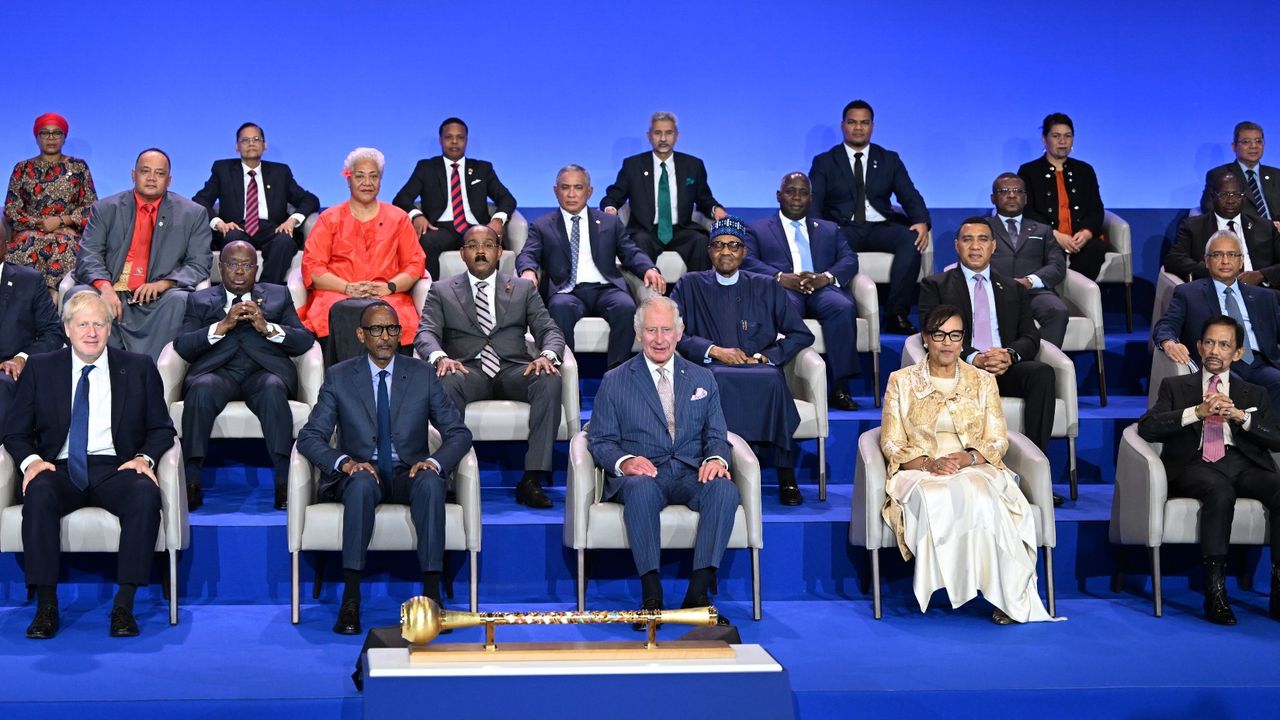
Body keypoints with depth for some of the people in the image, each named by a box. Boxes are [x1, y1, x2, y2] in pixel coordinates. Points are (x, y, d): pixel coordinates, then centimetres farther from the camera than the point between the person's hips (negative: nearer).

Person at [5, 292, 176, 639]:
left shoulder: (139, 368, 12)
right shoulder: (41, 368, 13)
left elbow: (161, 429, 13)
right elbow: (15, 432, 12)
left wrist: (144, 457, -9)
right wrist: (30, 461, -9)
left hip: (116, 469, 0)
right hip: (61, 470, 0)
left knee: (146, 494, -34)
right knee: (39, 493, -35)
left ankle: (124, 606, -30)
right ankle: (46, 606, -28)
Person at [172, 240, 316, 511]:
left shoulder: (278, 295, 23)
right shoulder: (200, 300, 22)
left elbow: (305, 341, 10)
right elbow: (182, 346, 6)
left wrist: (267, 327, -6)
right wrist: (222, 325, -8)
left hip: (264, 371, 0)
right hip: (218, 371, 0)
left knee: (273, 389, -36)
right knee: (201, 389, -34)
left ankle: (285, 483, -39)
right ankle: (190, 482, -32)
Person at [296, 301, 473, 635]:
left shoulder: (422, 374, 5)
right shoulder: (338, 376, 4)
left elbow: (459, 432, 4)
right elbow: (310, 436, -1)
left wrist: (435, 461, -18)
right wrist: (345, 462, -22)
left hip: (410, 474, 1)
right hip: (361, 473, -1)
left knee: (431, 482, -34)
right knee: (362, 482, -37)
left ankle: (432, 594, -35)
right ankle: (350, 599, -38)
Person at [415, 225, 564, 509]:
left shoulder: (524, 288, 20)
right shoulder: (442, 291, 18)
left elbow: (549, 330, 10)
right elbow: (426, 333, 3)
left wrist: (547, 355, -15)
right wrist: (440, 357, -21)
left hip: (513, 370, 1)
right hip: (467, 370, -1)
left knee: (550, 380, -32)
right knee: (447, 381, -37)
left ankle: (532, 480, -34)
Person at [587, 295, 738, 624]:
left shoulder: (702, 379, 19)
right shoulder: (614, 381, 11)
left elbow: (716, 435, 14)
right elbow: (600, 441, 6)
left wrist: (716, 459, -11)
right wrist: (623, 461, -17)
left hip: (691, 474, 2)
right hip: (640, 474, -2)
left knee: (725, 490, -32)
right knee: (642, 489, -39)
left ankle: (698, 594, -33)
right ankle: (651, 595, -36)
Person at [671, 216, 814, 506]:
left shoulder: (767, 288, 19)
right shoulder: (690, 286, 16)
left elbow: (801, 335, 13)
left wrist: (765, 356, -3)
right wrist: (714, 351, -9)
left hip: (761, 374, 1)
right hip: (709, 373, -1)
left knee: (774, 380, -35)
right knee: (718, 379, -38)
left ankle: (786, 475, -29)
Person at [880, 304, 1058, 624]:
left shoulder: (983, 381, 15)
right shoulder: (901, 381, 11)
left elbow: (998, 440, 9)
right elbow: (891, 444, 5)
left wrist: (967, 457, -13)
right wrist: (928, 463, -15)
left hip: (975, 470, 1)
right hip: (920, 473, -1)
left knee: (979, 497, -37)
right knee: (937, 500, -38)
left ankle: (1008, 595, -31)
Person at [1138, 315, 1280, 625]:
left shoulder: (1253, 394, 28)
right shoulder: (1175, 387, 23)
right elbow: (1146, 427, 4)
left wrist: (1241, 416, -6)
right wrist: (1197, 411, -8)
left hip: (1243, 463, 2)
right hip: (1196, 463, -2)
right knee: (1221, 493, -38)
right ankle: (1215, 592, -35)